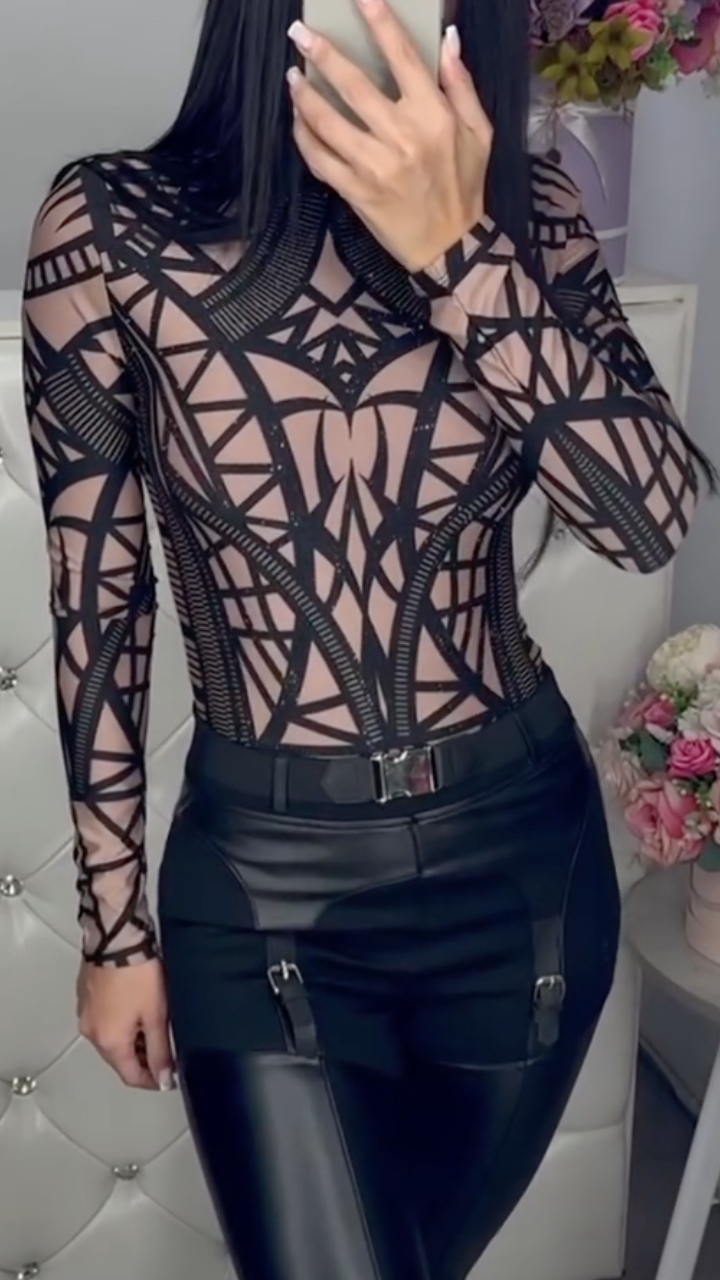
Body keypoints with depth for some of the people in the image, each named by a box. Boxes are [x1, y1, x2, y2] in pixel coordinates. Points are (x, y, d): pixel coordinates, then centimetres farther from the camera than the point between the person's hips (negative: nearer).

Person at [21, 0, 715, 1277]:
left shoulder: (526, 210, -3)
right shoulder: (112, 227, -11)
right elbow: (96, 595, -5)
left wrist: (460, 249, -26)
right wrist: (114, 919, 1)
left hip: (522, 847, 3)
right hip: (262, 875, -3)